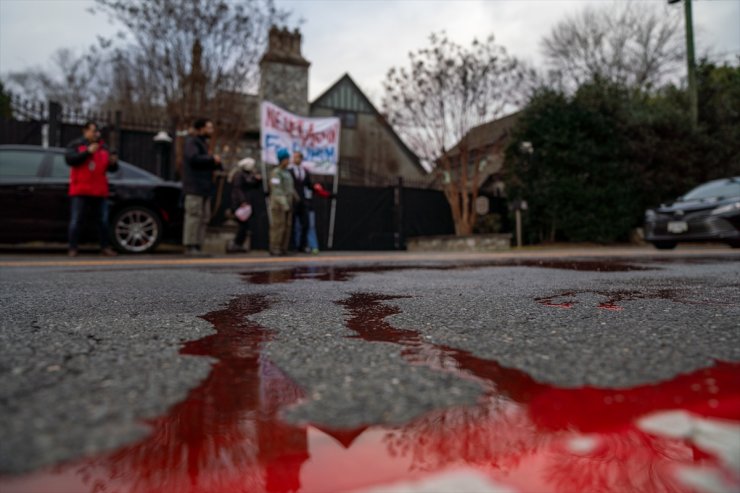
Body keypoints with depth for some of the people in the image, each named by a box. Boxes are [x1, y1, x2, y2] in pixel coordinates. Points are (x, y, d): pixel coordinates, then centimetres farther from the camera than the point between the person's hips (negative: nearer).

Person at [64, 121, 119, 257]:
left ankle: (105, 247, 7)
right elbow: (69, 159, -11)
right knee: (76, 220, -2)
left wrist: (113, 162, -8)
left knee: (103, 220, -1)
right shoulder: (75, 145, 7)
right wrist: (88, 152, -16)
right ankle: (73, 248, 4)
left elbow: (112, 169, 15)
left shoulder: (103, 147, 16)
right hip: (80, 191, -3)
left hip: (99, 191, 3)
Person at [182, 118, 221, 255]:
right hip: (194, 187, -9)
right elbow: (193, 158, -22)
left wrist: (216, 163, 11)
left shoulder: (202, 143, 25)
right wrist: (212, 158, -16)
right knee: (194, 215, -11)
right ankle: (190, 247, -10)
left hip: (204, 187, 10)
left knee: (204, 217, 7)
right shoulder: (192, 142, -5)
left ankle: (197, 246, 9)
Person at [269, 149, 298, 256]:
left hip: (287, 205, 8)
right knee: (278, 227, -7)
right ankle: (274, 249, -1)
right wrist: (283, 203, -25)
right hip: (278, 205, -8)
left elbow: (292, 188, 22)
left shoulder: (288, 173, 16)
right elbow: (276, 190, -19)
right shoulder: (276, 173, -10)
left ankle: (283, 248, 11)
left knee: (287, 227, 6)